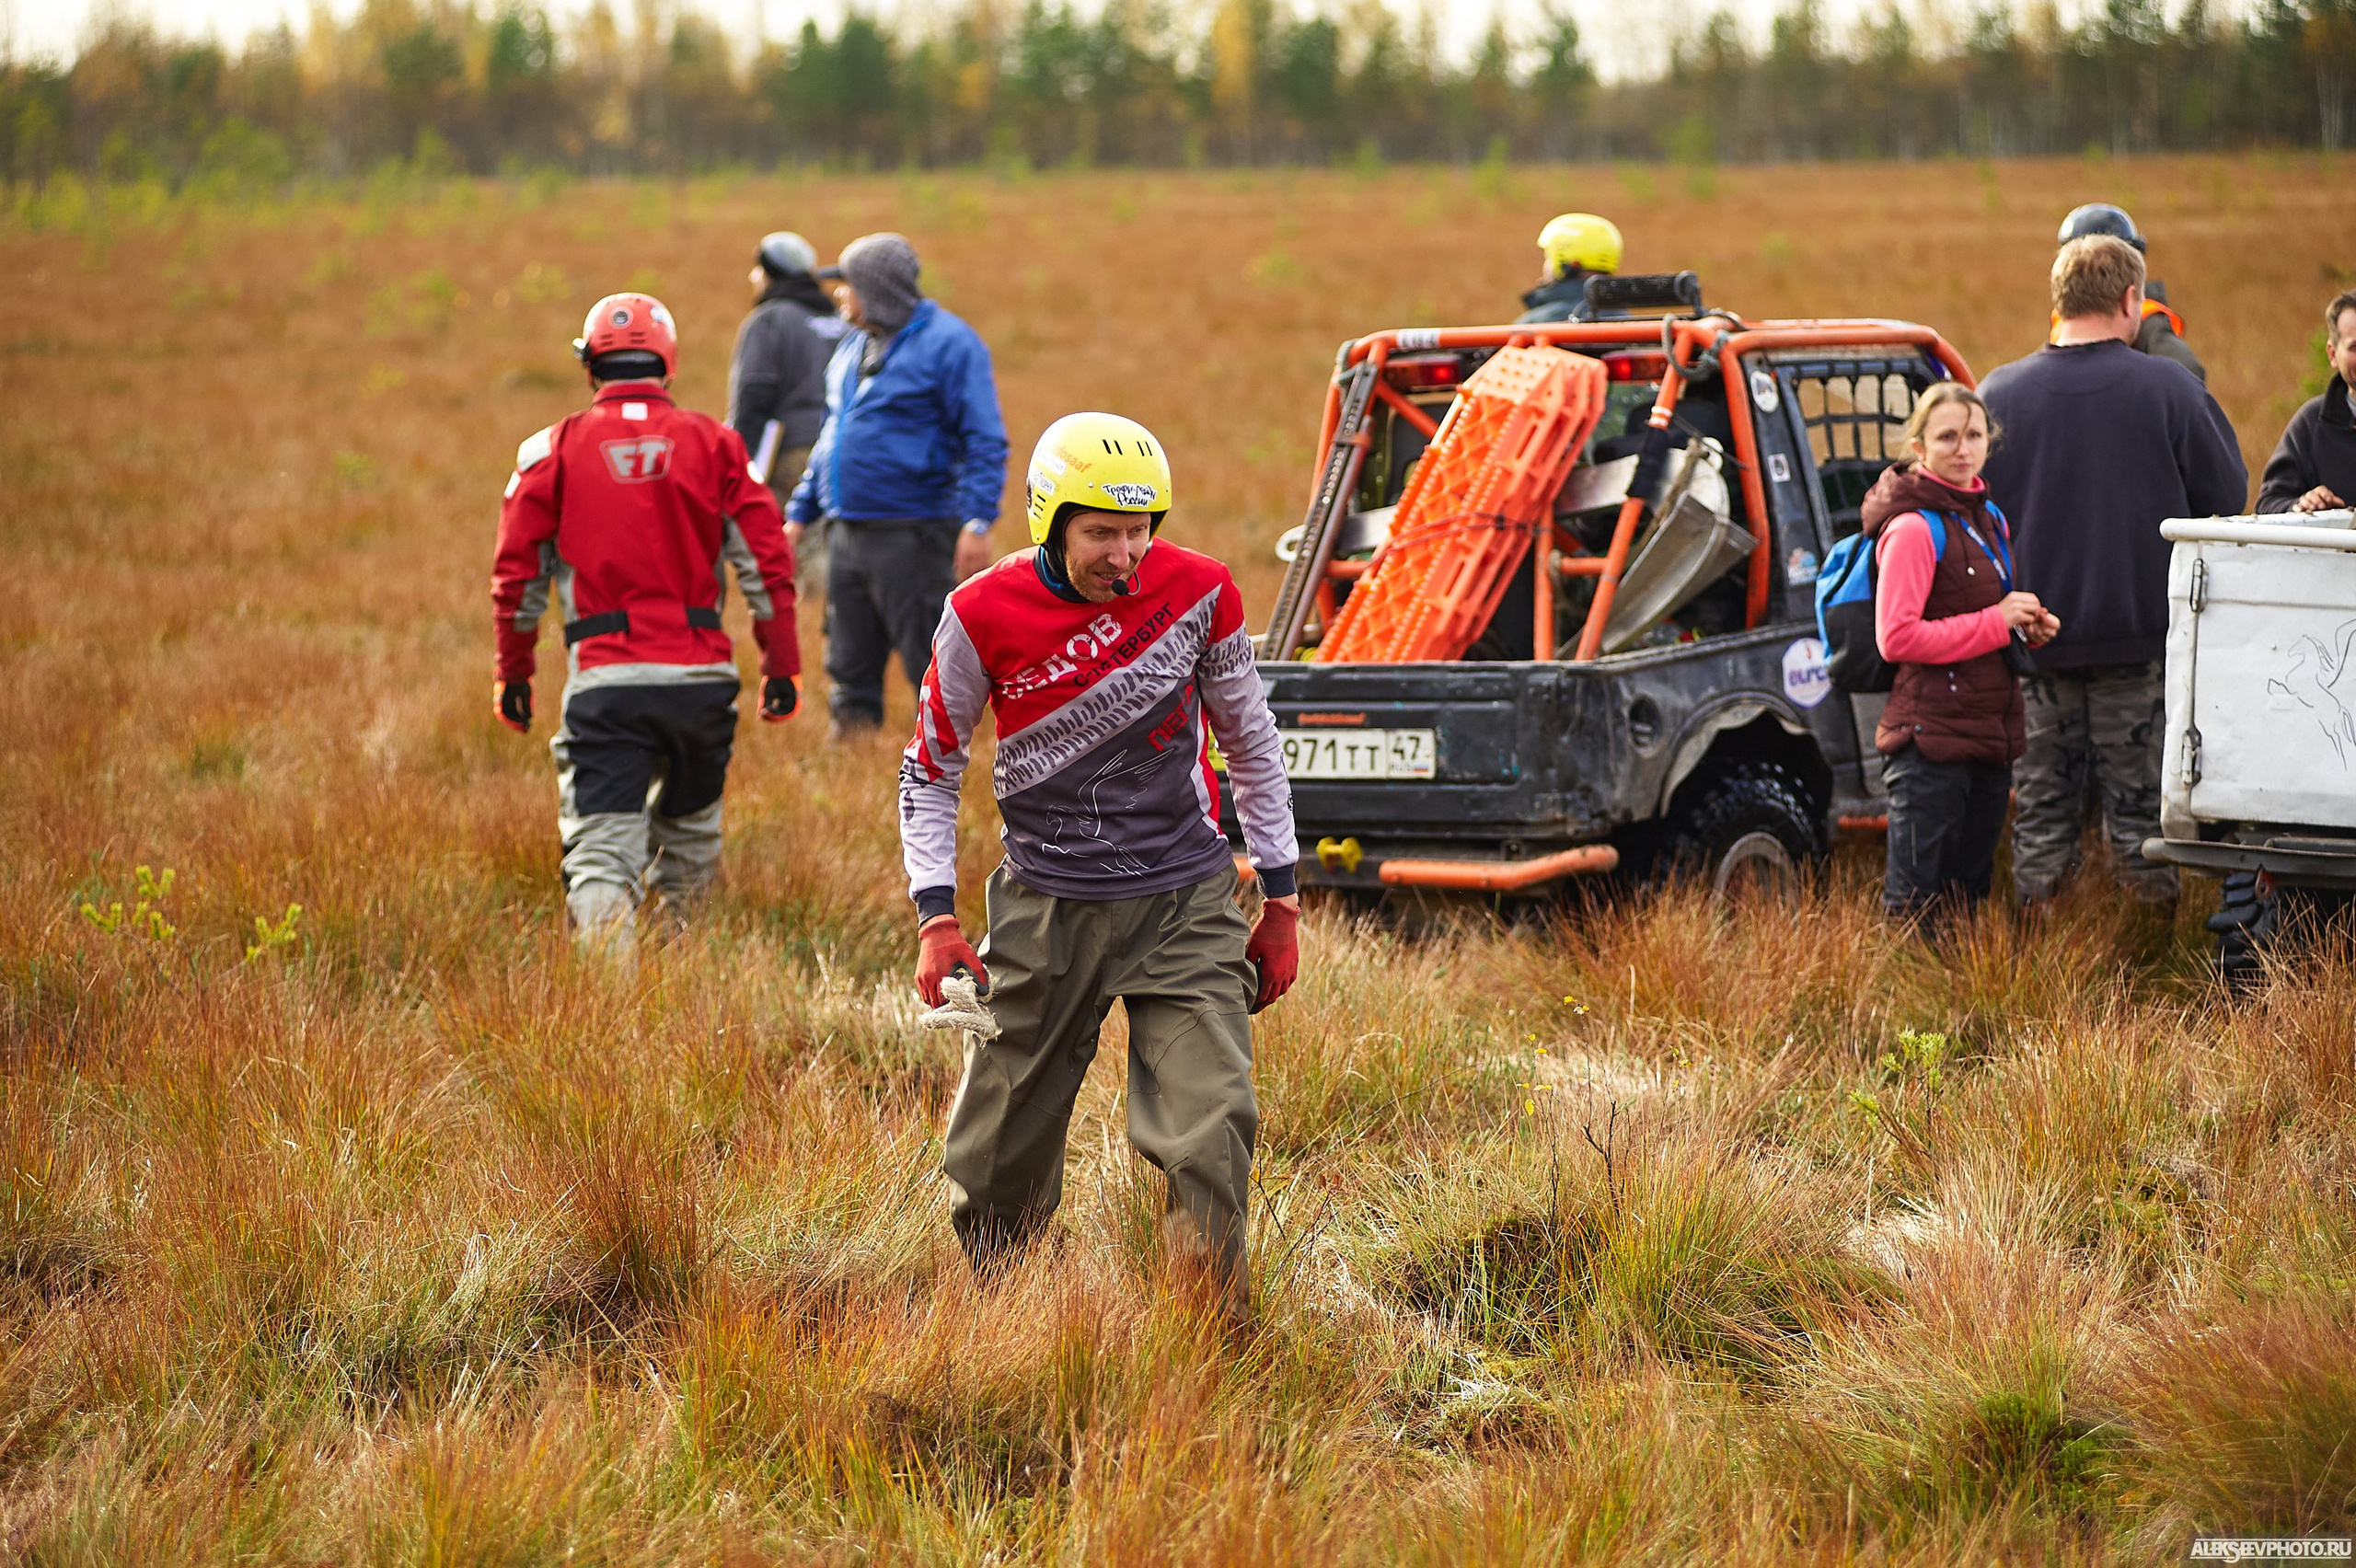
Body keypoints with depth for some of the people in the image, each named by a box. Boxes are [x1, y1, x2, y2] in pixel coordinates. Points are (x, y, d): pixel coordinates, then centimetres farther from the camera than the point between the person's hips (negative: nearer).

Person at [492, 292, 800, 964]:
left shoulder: (555, 449, 2)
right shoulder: (713, 443, 5)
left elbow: (518, 575, 5)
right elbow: (767, 562, 3)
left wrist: (513, 672, 16)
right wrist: (781, 666, 10)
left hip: (605, 678, -2)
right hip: (702, 674, 2)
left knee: (601, 851, -5)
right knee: (688, 833, 21)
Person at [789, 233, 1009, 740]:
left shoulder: (947, 343, -8)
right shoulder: (852, 347, 17)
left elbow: (985, 442, -13)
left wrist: (977, 523, -22)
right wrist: (799, 514, 21)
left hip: (912, 537, -8)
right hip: (846, 535, 8)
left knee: (931, 665, -4)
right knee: (849, 667, 10)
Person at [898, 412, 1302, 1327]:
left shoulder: (1197, 592, -6)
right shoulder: (983, 616, -9)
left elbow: (1251, 743, 8)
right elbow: (930, 769, 5)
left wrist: (1281, 901, 9)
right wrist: (936, 918, -3)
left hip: (1186, 905, 0)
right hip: (1046, 908, 0)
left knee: (1210, 1136, -15)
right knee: (997, 1158, 6)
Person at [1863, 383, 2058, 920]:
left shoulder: (1990, 519, 14)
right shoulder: (1912, 528, -12)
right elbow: (1897, 638, -19)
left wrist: (2030, 625, 7)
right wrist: (1995, 623, -17)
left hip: (1990, 735, 8)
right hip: (1931, 737, -8)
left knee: (1970, 889, 13)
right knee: (1915, 902, -5)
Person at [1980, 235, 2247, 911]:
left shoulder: (1999, 393, -4)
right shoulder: (2169, 387, -9)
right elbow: (2227, 495, -1)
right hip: (2143, 627, -2)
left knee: (2042, 796, 10)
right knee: (2140, 790, 6)